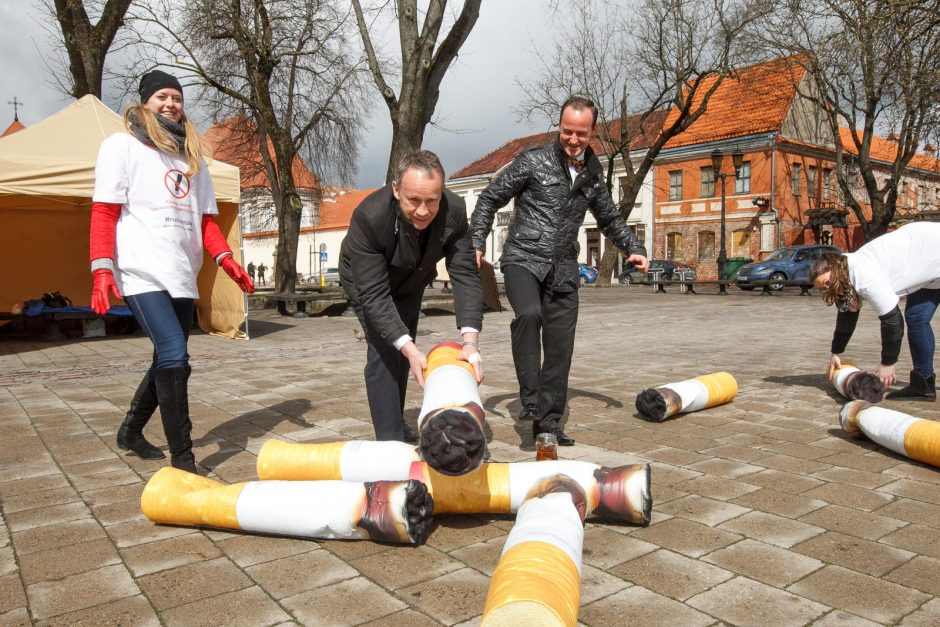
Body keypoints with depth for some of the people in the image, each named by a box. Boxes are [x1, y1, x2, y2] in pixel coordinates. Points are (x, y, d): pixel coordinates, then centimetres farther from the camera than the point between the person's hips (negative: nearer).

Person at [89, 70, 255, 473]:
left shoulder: (191, 156, 20)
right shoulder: (122, 146, 5)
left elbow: (205, 219, 17)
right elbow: (104, 213, -3)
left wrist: (226, 259, 0)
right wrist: (102, 269, -14)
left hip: (182, 274, 6)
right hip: (142, 272, -6)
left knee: (168, 362, 11)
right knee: (174, 357, -18)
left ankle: (130, 432, 33)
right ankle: (182, 459, -12)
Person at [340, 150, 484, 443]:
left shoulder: (454, 211, -34)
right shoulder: (368, 217, -42)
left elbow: (465, 275, -33)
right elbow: (374, 294, -40)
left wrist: (470, 339, -45)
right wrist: (409, 348, -48)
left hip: (411, 281, 4)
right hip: (367, 281, -4)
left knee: (402, 351, 16)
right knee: (384, 351, -19)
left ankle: (396, 422, 37)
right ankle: (390, 439, -10)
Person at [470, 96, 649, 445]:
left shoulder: (593, 177, 12)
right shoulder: (533, 162, -2)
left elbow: (610, 220, 26)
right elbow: (490, 199, 2)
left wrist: (635, 249, 11)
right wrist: (476, 243, -10)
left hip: (563, 270, 4)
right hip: (523, 260, -4)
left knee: (560, 347, 2)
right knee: (529, 314, -32)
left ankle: (548, 421, 14)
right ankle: (530, 399, -22)